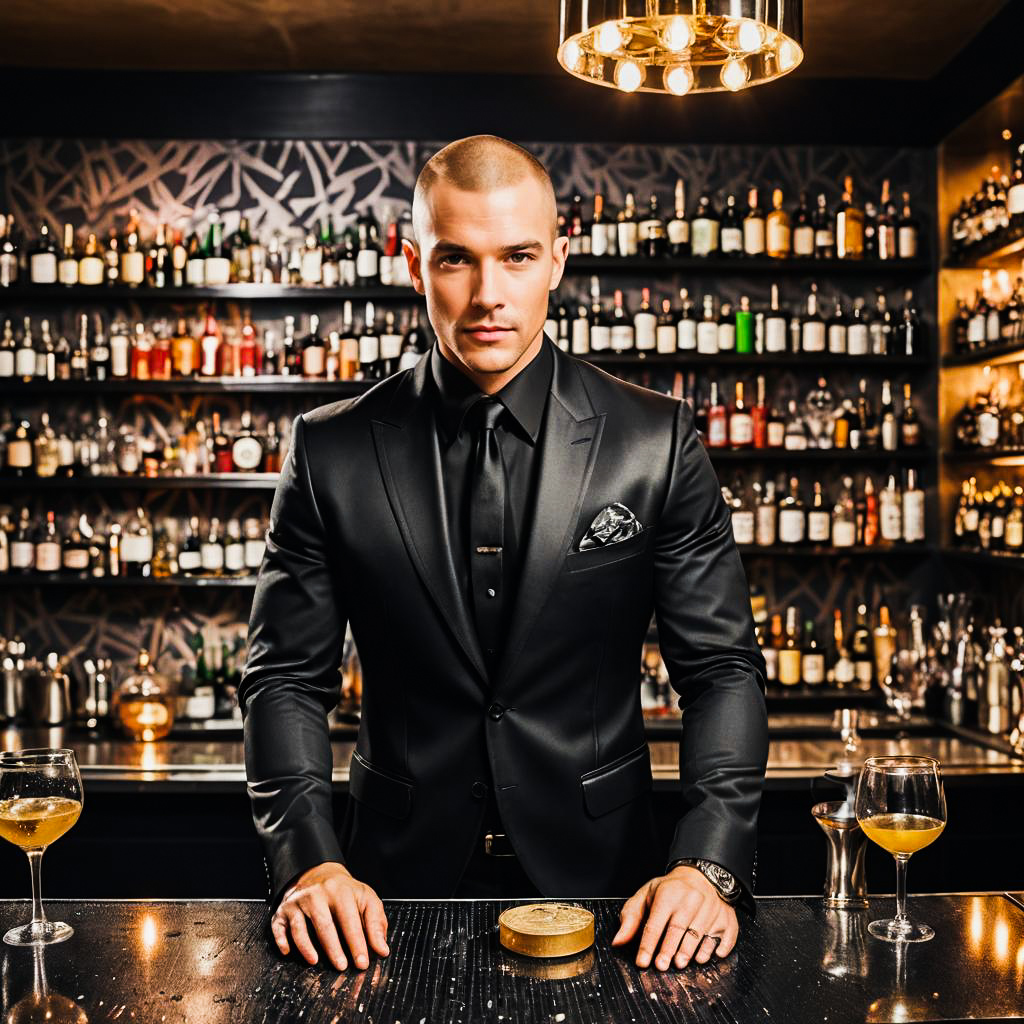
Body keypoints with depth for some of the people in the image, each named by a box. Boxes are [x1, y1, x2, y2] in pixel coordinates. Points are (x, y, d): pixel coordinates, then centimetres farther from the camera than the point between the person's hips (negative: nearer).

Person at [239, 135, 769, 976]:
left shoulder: (657, 441, -5)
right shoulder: (332, 452, -4)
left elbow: (722, 669, -4)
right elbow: (287, 677, -1)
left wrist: (711, 865, -16)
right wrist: (310, 860, -15)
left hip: (599, 881, 0)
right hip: (400, 888, 1)